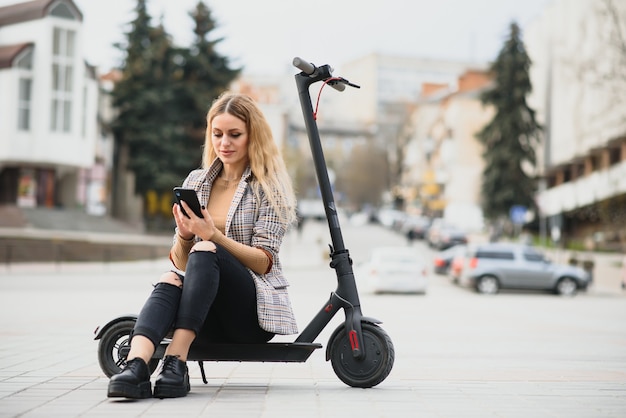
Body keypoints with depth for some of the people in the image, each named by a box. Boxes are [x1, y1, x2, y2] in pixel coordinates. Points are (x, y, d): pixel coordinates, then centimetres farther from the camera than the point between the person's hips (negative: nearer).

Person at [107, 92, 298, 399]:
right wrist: (184, 236, -12)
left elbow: (263, 263, -7)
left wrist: (213, 235, -22)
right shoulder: (196, 181, 14)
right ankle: (135, 366, -53)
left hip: (254, 313, -3)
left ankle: (176, 361, -41)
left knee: (206, 252, -31)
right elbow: (181, 262, 11)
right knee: (170, 281, -31)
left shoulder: (268, 186, 2)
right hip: (209, 321, 3)